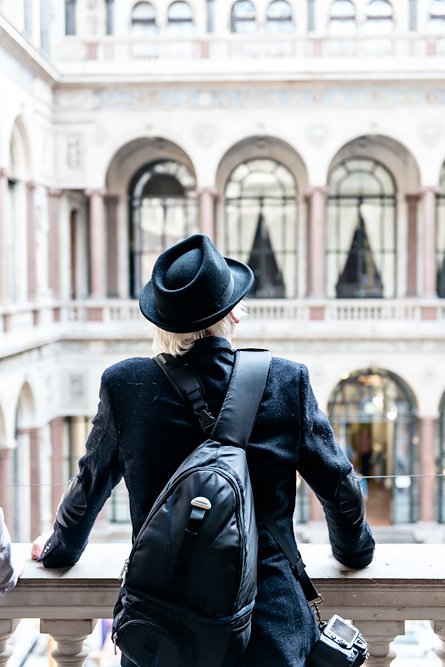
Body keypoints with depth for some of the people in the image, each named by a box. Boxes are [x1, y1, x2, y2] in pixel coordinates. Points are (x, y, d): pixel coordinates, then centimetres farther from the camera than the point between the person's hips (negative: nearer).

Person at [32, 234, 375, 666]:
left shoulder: (124, 385, -8)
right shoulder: (288, 382, -9)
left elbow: (88, 487, 6)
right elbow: (339, 486, 3)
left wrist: (58, 550, 27)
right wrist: (353, 550, 23)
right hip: (272, 628, 0)